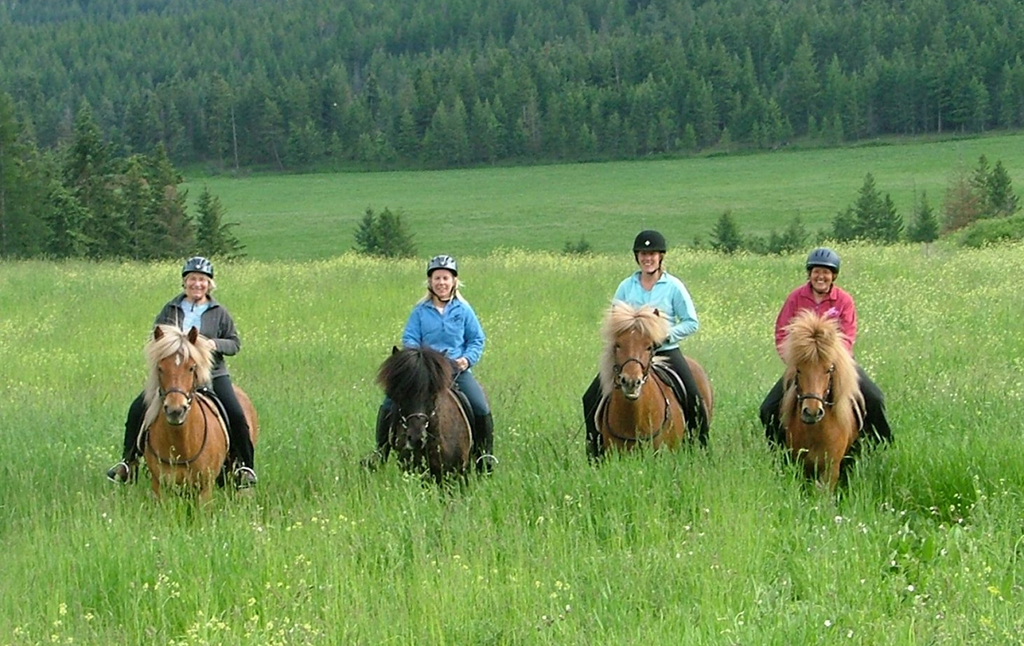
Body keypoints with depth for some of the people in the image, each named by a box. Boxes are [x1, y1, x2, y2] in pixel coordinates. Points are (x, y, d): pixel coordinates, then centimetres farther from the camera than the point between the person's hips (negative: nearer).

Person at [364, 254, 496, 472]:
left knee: (481, 409, -19)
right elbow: (409, 339, 4)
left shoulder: (463, 311, 6)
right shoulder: (420, 311, 6)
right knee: (388, 406, -13)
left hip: (456, 370, -1)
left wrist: (468, 358, -9)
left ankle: (484, 454, 0)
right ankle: (381, 451, 3)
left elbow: (477, 340, 9)